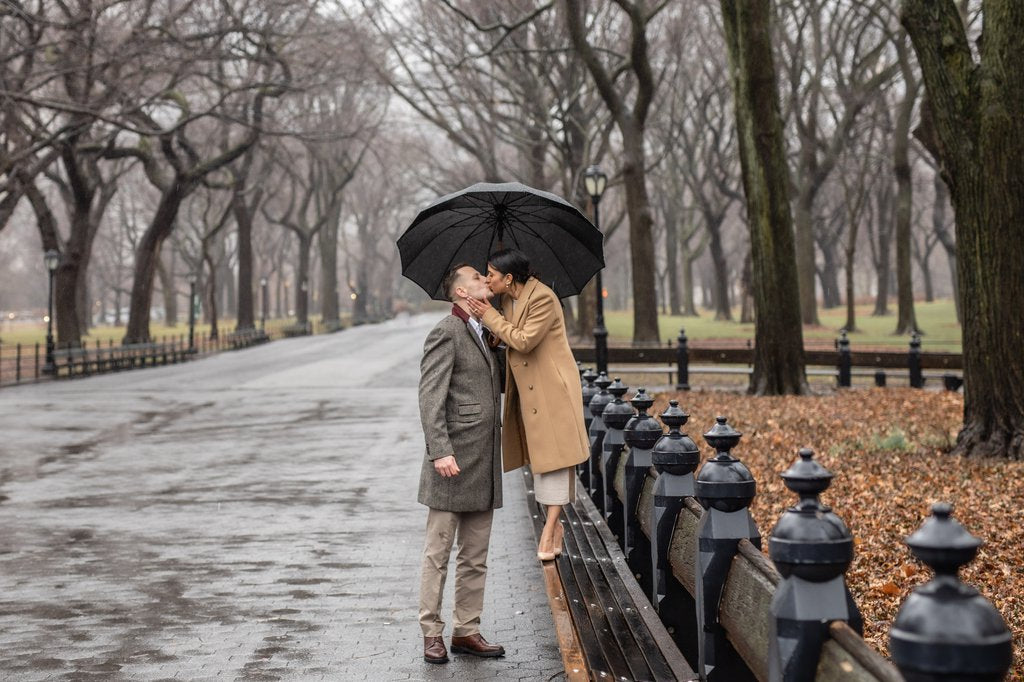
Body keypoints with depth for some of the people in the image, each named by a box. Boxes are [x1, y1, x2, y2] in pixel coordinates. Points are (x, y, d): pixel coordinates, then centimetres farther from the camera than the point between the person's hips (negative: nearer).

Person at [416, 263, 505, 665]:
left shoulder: (484, 334, 18)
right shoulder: (447, 333, -9)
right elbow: (430, 398, -17)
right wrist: (440, 451, -23)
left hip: (484, 466, 9)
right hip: (453, 464, -9)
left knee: (475, 557, 11)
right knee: (438, 553, 1)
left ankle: (467, 631, 18)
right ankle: (432, 633, 8)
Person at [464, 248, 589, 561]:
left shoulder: (543, 298, -19)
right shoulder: (508, 299, 8)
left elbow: (524, 341, -23)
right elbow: (507, 337, 17)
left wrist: (490, 316, -15)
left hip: (552, 387, -9)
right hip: (528, 390, 9)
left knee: (554, 451, -7)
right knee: (540, 453, 10)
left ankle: (551, 525, -7)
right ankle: (554, 523, 17)